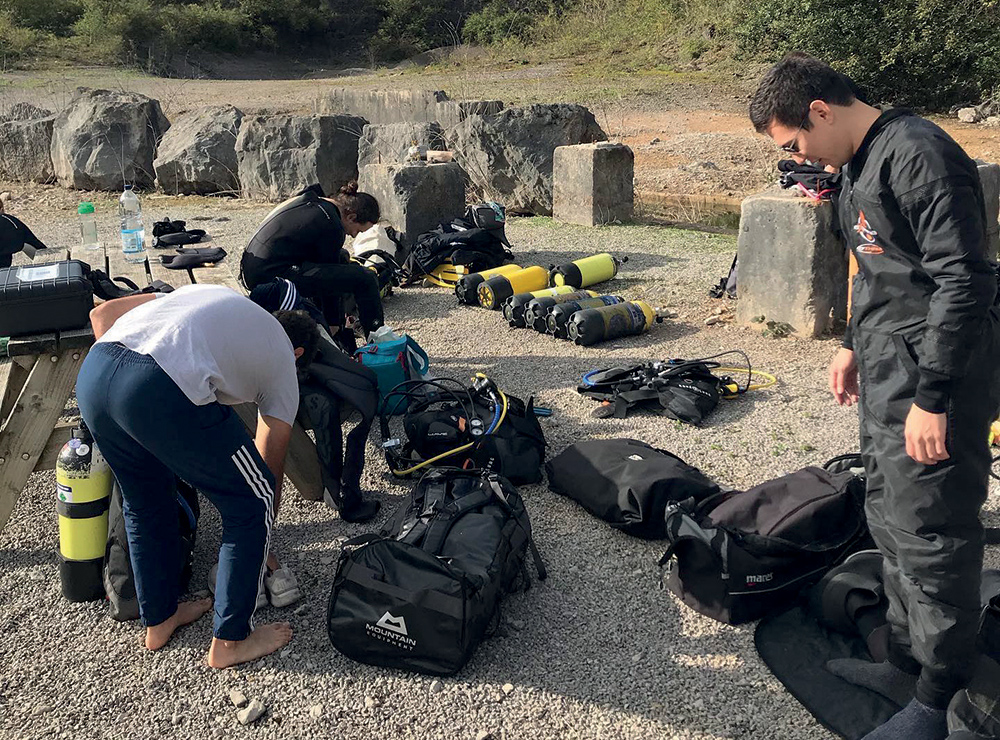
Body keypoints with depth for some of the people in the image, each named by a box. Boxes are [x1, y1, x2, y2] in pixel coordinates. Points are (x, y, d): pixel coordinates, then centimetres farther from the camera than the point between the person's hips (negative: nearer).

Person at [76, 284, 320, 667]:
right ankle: (230, 641, 25)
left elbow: (102, 312, 28)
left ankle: (159, 621, 45)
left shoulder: (207, 293, 36)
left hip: (91, 372, 7)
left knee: (145, 503, 29)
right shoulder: (283, 359, 23)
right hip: (161, 391, -7)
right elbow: (270, 474, 27)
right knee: (251, 503, 14)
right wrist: (262, 549, 41)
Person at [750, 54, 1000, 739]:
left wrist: (933, 398, -23)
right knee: (891, 522, 18)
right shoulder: (861, 162, 13)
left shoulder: (919, 155, -18)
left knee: (930, 539, 0)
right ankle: (907, 663, 34)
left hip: (933, 377, -10)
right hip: (886, 373, 10)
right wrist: (856, 343, 21)